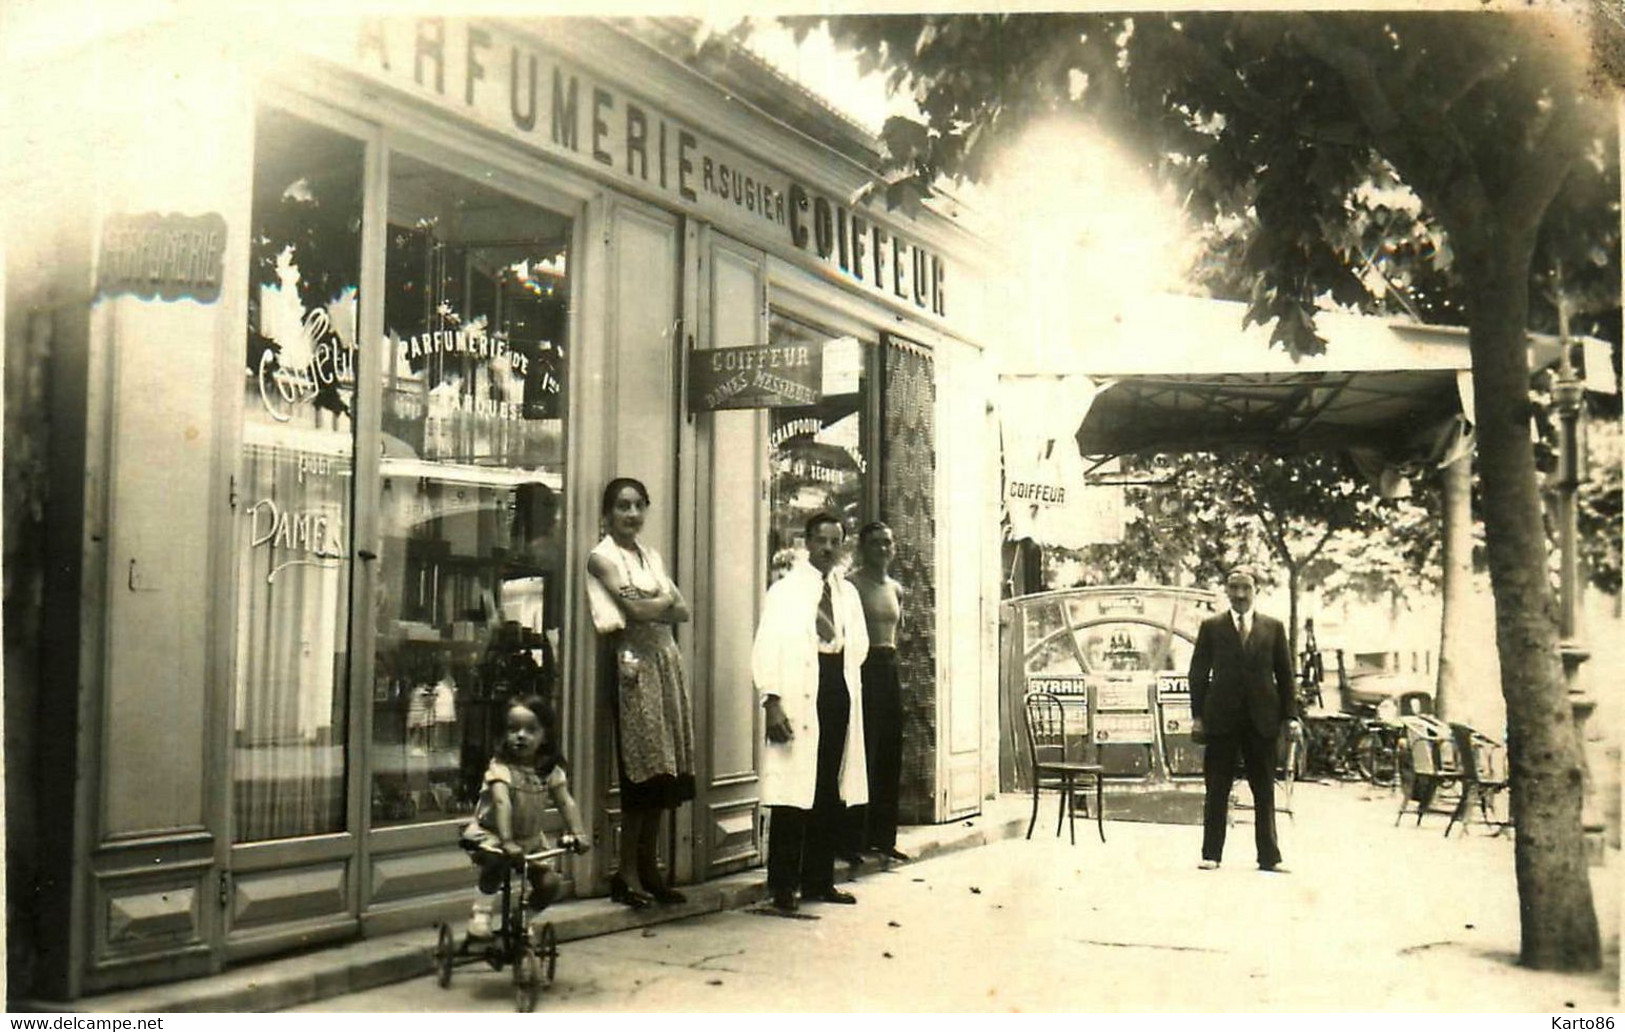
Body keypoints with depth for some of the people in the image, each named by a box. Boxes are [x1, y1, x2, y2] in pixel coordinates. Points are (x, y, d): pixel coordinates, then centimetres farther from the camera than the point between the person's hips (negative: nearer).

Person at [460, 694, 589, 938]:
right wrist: (507, 842, -45)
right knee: (497, 860, -37)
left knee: (550, 883, -12)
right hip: (490, 834, -5)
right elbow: (502, 803, -34)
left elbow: (567, 802, -11)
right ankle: (481, 911, -18)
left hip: (530, 838, 5)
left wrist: (577, 833, -24)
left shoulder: (550, 770, -5)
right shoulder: (501, 766, -22)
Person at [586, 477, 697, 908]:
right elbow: (635, 608, -14)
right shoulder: (603, 557, -3)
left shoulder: (651, 557, 18)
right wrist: (665, 600, 4)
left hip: (666, 662, 7)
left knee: (663, 774, 6)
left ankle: (648, 868, 13)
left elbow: (682, 611, 10)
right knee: (641, 769, -8)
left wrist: (651, 605, -6)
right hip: (634, 665, -7)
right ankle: (627, 875, -1)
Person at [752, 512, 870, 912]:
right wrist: (772, 702, -16)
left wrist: (838, 648, 5)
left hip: (839, 695, 6)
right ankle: (783, 886, 2)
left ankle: (819, 881, 17)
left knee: (831, 795, 8)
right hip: (798, 701, -5)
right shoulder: (785, 590, -2)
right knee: (793, 794, -5)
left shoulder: (847, 593, 14)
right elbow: (767, 650, -8)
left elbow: (860, 643, 24)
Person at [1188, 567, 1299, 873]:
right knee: (1217, 790, 2)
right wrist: (1197, 715, -2)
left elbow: (1284, 674, 9)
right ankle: (1211, 854, 8)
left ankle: (1269, 856, 10)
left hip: (1262, 719, 1)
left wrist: (1290, 715, 2)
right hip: (1222, 718, -1)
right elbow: (1198, 673, 5)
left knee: (1265, 791, 5)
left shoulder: (1273, 628, 9)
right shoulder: (1211, 627, 6)